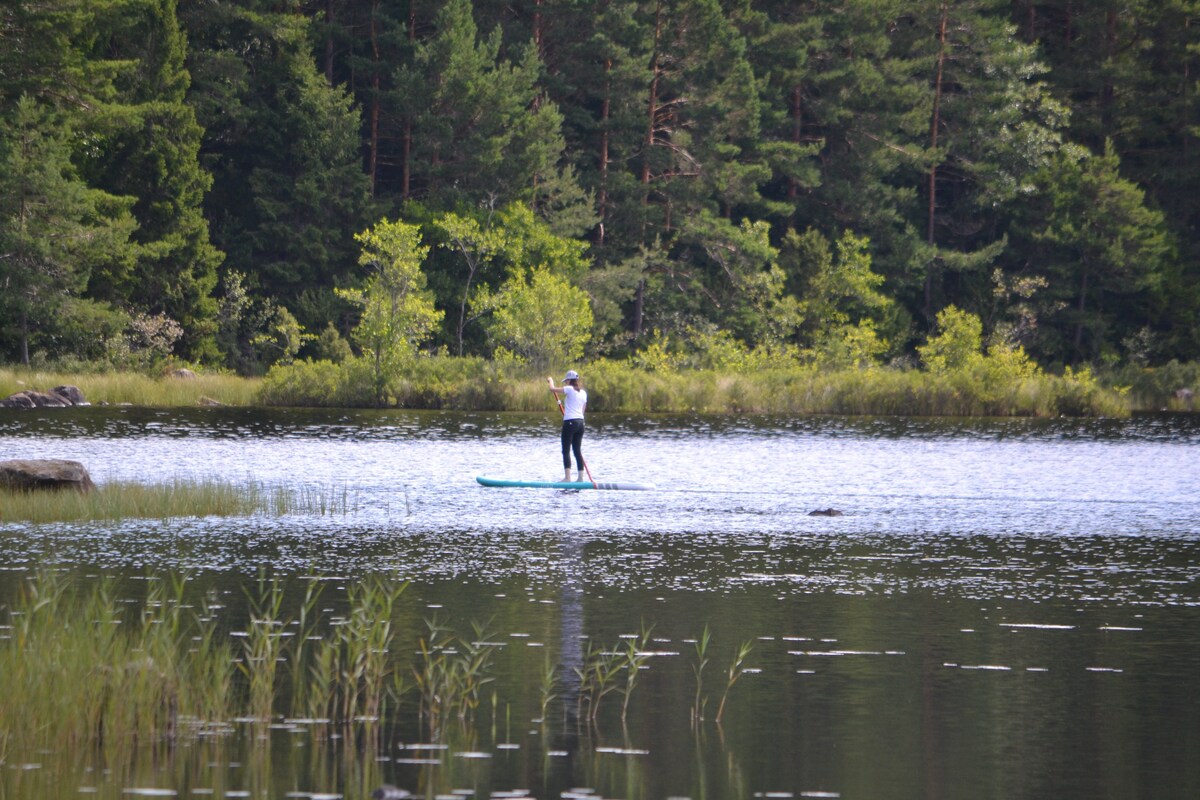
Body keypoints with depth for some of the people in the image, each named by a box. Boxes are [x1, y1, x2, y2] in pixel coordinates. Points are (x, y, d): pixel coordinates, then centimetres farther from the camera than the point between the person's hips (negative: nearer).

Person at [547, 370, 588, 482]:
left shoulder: (569, 389, -8)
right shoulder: (583, 392, 13)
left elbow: (552, 389, -5)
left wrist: (551, 381, 16)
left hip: (570, 422, -7)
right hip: (580, 422, 7)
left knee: (566, 451, -5)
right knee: (578, 451, 10)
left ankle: (567, 477, -13)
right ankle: (581, 477, 8)